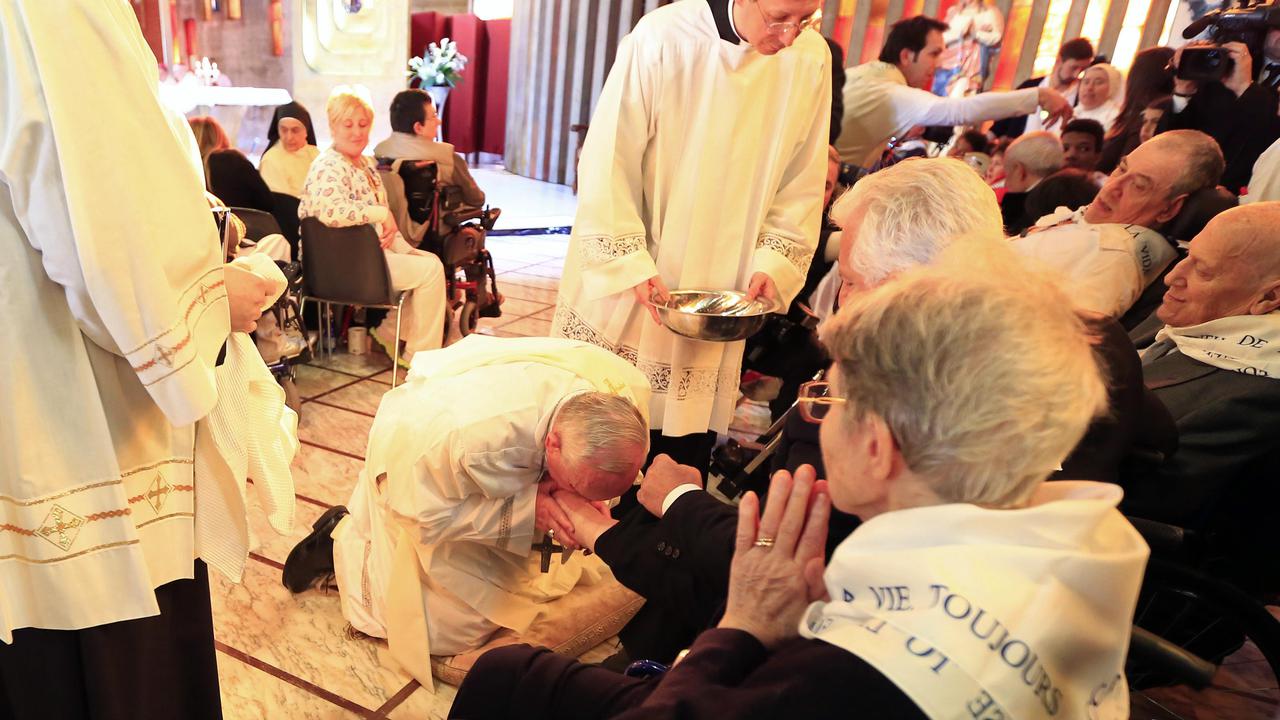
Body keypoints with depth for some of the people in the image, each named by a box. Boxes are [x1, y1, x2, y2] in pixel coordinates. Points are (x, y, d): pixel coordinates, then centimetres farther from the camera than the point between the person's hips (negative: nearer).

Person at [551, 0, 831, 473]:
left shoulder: (812, 60, -5)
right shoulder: (662, 38, -15)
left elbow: (802, 185, 2)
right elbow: (606, 165, -13)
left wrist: (773, 263, -8)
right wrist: (632, 266, -18)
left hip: (720, 299, 3)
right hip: (624, 292, -2)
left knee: (689, 443, 10)